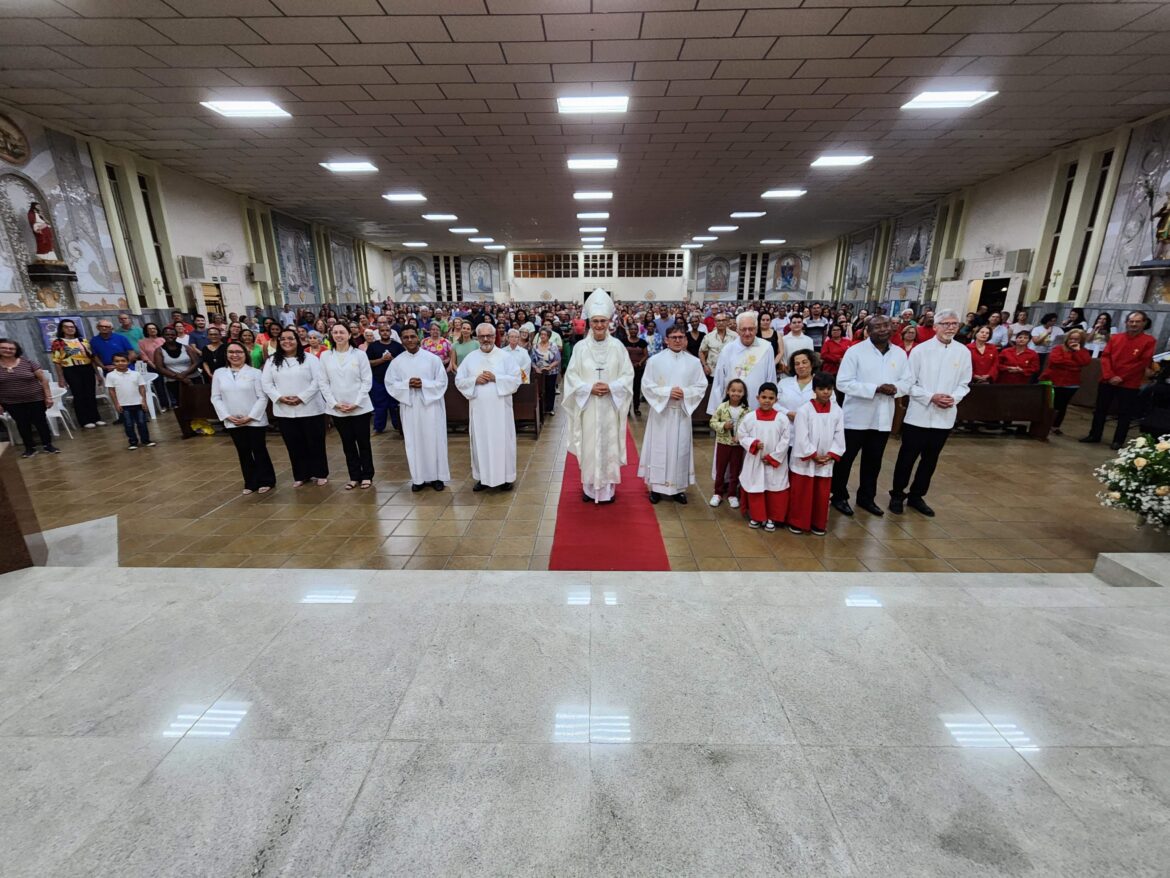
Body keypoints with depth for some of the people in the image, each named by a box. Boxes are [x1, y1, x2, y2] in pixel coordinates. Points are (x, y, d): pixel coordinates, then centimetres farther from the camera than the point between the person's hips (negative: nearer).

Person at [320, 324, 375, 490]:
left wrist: (356, 403, -11)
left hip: (360, 407, -2)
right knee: (348, 444, 10)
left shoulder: (359, 354, -2)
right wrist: (334, 404, -7)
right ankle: (354, 476, 20)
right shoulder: (325, 356, 4)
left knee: (363, 442, 6)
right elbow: (324, 383, 3)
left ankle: (367, 475, 18)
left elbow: (367, 380, -5)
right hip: (337, 409, 2)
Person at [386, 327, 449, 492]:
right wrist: (407, 384, -14)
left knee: (433, 440, 3)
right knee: (414, 442, 7)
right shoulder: (396, 362, 3)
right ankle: (418, 477, 18)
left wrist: (423, 384, -17)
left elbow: (442, 382, -3)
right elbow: (390, 384, 4)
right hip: (409, 407, 2)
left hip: (431, 405, -2)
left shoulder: (433, 358, -2)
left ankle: (437, 476, 15)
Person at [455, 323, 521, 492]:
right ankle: (483, 477, 20)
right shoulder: (470, 358, 7)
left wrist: (495, 378, -16)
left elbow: (516, 379, -6)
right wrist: (475, 380, -12)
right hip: (479, 408, 2)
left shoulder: (506, 356, 0)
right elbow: (459, 380, 6)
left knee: (502, 441, 3)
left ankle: (505, 477, 14)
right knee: (480, 441, 8)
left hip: (500, 407, -2)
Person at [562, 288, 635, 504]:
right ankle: (590, 487, 20)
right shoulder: (580, 347, -2)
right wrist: (589, 388, -14)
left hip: (610, 405, 0)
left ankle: (608, 488, 20)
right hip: (588, 405, 0)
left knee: (609, 445, 6)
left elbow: (628, 375, 0)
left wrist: (611, 387, -15)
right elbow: (571, 375, 0)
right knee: (589, 446, 6)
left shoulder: (617, 346, -1)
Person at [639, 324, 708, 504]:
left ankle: (678, 488, 18)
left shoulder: (694, 362, 3)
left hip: (682, 412, 2)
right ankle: (656, 487, 14)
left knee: (680, 449, 7)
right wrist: (667, 392, -16)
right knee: (659, 449, 3)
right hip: (660, 411, -2)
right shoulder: (655, 360, -3)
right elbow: (646, 386, -5)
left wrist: (685, 393, -13)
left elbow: (702, 386, 4)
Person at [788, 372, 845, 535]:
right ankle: (796, 522, 21)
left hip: (826, 462, 4)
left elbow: (839, 436, 2)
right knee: (800, 493, 6)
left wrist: (830, 455, -8)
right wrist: (814, 455, -13)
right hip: (804, 460, -4)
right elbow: (801, 437, -14)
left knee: (822, 494, 13)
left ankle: (818, 524, 28)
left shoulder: (837, 411, 0)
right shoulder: (804, 410, -13)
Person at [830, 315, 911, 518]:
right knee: (845, 458, 5)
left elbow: (907, 382, 9)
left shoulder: (900, 353, 6)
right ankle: (839, 496, 20)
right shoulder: (855, 351, -10)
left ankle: (866, 497, 30)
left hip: (883, 417, 5)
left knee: (873, 461, 15)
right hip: (857, 416, -5)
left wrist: (895, 388, -14)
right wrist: (875, 388, -22)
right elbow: (843, 383, -16)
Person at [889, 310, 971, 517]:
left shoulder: (963, 352, 3)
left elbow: (964, 384, 8)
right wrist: (931, 397, -17)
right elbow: (909, 383, -5)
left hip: (945, 417, 3)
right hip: (918, 415, -3)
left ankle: (916, 496, 27)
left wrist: (954, 398, -12)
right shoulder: (920, 350, -5)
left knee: (930, 459, 13)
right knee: (907, 458, 4)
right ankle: (897, 495, 19)